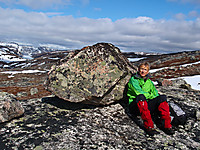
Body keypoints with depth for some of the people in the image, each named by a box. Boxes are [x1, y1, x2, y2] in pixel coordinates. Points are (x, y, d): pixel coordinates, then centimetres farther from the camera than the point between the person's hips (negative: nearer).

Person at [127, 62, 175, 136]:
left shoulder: (149, 81, 22)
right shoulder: (133, 79, 5)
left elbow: (155, 93, 12)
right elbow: (139, 92, -10)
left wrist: (157, 101, -7)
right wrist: (151, 96, -12)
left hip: (147, 105, 4)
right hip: (135, 105, -4)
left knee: (162, 97, -19)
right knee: (141, 97, -37)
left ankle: (166, 124, -28)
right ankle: (148, 126, -40)